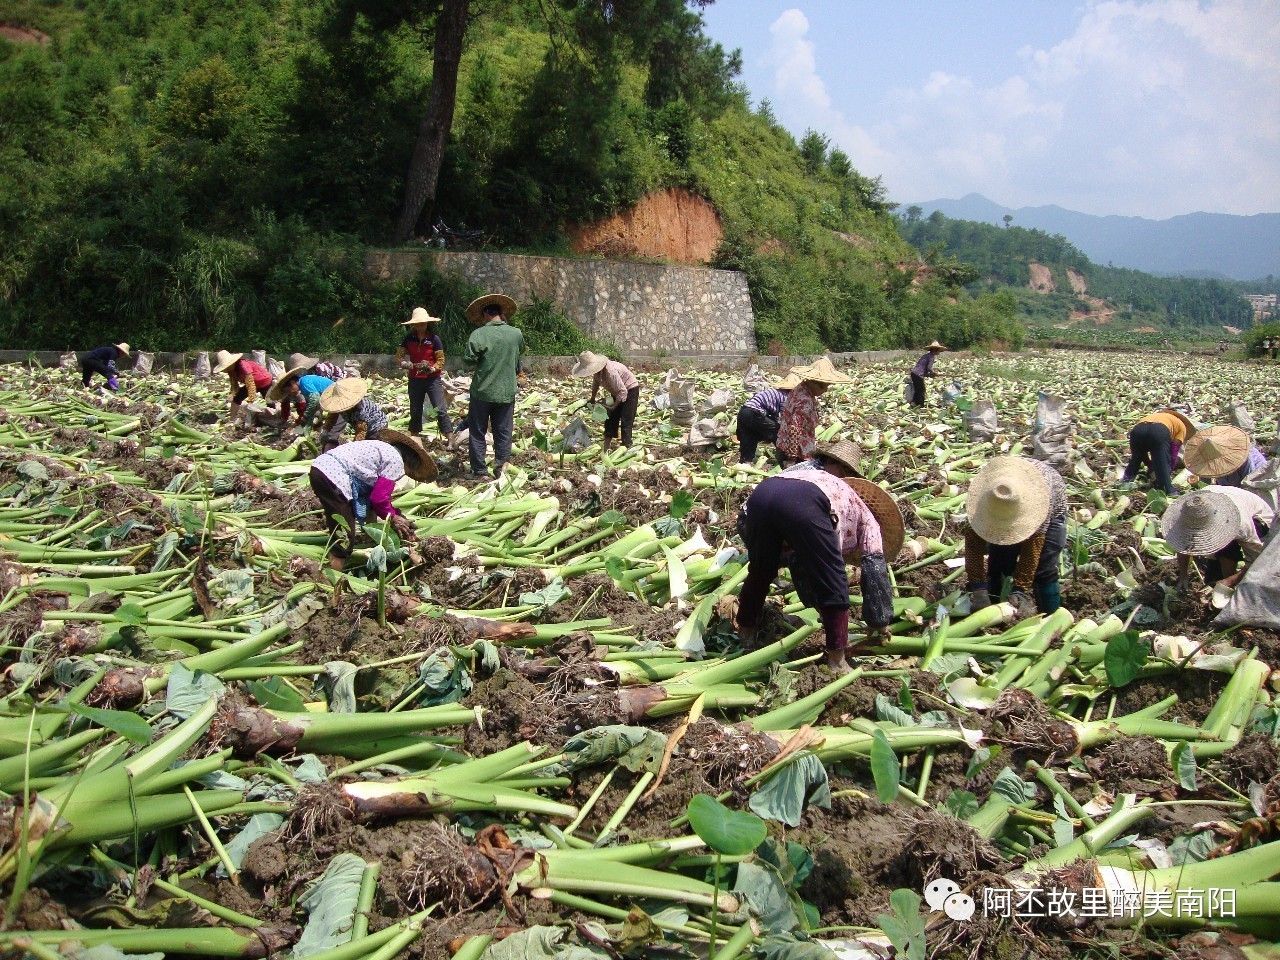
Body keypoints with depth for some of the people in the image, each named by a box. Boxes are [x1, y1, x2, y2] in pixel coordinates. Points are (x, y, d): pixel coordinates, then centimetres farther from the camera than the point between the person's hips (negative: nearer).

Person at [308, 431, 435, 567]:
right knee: (345, 538, -3)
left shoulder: (383, 449, 24)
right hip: (333, 477, -10)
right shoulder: (396, 462, -3)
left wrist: (396, 515, 29)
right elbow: (379, 498, -5)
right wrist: (393, 518, 13)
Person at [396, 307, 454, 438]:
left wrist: (432, 369, -25)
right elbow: (398, 356, 5)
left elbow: (441, 361, -7)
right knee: (415, 411, 13)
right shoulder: (408, 338, 2)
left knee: (441, 410, -10)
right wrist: (404, 363, -16)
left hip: (433, 379, -4)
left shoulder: (434, 339, -8)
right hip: (414, 380, 4)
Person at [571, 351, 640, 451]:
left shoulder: (610, 372, -38)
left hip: (630, 390, -9)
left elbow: (623, 392, -33)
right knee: (610, 420, 10)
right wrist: (592, 399, 10)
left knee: (626, 422, -12)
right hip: (617, 392, 9)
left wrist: (613, 406, -30)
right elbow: (595, 383, 12)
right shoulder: (597, 371, -13)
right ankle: (606, 449, 16)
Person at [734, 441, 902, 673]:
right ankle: (837, 661, 14)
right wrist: (880, 621, 37)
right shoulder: (866, 517, 33)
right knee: (832, 585, 11)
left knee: (759, 572, 29)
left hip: (761, 492, 6)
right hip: (804, 504, -6)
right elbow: (875, 570, 28)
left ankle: (745, 631, 41)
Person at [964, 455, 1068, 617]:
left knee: (1044, 570, -14)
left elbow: (1033, 543, -38)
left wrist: (1021, 590, -38)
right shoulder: (983, 491, -38)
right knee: (998, 563, -5)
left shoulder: (1040, 494, -45)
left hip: (1050, 512, -2)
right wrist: (978, 588, -39)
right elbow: (974, 541, -34)